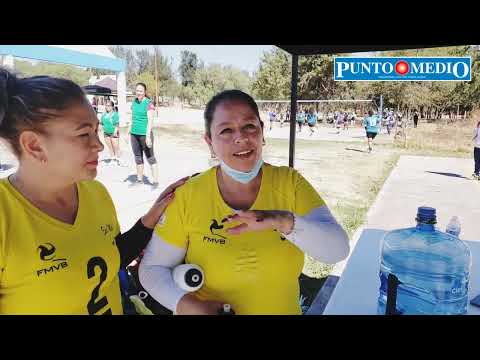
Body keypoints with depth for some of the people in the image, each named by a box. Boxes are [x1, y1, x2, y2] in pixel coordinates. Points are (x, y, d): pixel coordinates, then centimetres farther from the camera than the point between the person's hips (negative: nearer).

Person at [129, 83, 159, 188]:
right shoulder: (134, 102, 10)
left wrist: (148, 136, -23)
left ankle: (155, 182, 6)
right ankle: (139, 180, 26)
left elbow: (150, 120, -17)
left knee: (150, 158, -1)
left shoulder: (149, 104, -11)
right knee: (138, 157, 15)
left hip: (144, 134, -7)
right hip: (134, 134, 7)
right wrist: (129, 132, 17)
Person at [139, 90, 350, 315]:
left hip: (281, 310, 2)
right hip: (203, 309, -1)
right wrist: (183, 303, -27)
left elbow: (339, 249, -22)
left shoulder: (290, 182, -14)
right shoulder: (188, 196, -17)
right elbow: (152, 268, -9)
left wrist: (286, 222, -39)